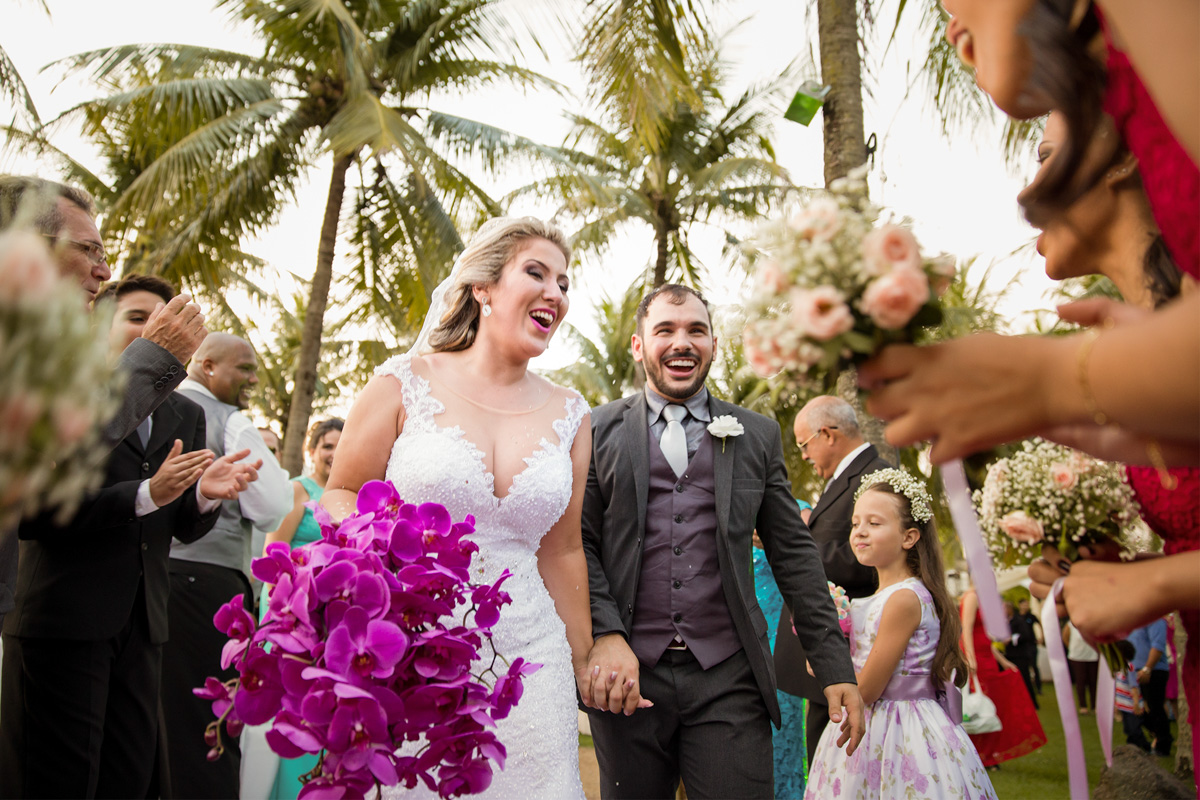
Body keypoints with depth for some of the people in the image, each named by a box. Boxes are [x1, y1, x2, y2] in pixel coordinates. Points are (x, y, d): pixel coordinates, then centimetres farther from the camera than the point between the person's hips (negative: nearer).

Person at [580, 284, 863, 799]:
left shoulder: (758, 437, 10)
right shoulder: (598, 431, 6)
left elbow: (794, 554, 9)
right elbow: (578, 543, 2)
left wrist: (836, 669, 3)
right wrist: (605, 635, -14)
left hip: (728, 679, 1)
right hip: (627, 678, 0)